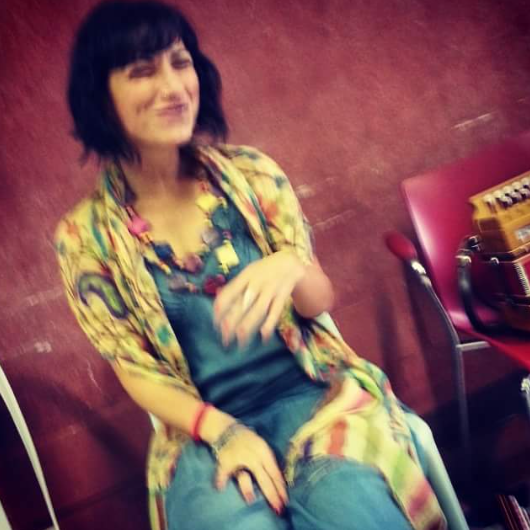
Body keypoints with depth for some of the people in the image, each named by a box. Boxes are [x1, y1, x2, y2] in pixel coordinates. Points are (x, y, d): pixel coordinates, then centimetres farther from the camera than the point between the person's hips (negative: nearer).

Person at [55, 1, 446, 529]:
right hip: (204, 429, 0)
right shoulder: (84, 237, -3)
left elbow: (318, 301, 4)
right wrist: (223, 431, -17)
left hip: (311, 391, 1)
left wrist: (290, 268, -20)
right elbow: (136, 370, 0)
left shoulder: (250, 172, 0)